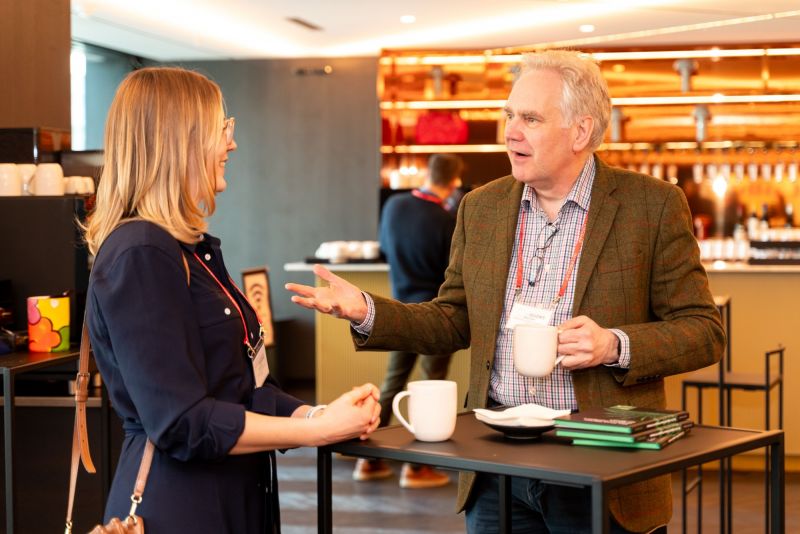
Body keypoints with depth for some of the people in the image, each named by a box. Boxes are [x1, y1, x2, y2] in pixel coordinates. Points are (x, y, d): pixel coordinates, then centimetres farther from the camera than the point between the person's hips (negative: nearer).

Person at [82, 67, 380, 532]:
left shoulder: (192, 248, 13)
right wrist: (318, 429, -19)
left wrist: (318, 414, -3)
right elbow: (183, 423, -23)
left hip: (234, 496, 9)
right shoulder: (140, 255, -18)